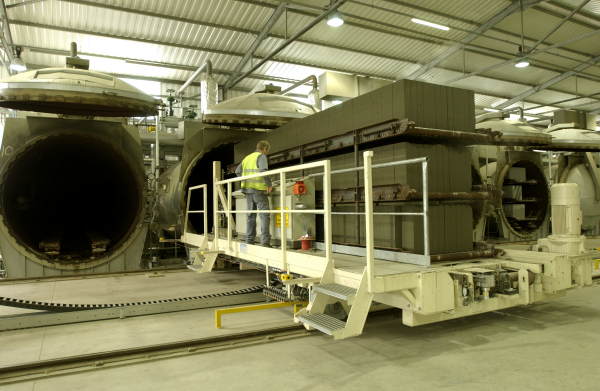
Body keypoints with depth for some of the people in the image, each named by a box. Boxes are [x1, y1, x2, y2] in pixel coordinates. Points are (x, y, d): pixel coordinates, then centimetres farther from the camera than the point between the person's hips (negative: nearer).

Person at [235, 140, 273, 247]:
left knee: (251, 215, 13)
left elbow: (237, 171, 19)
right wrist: (269, 184, -11)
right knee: (264, 215, -7)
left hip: (248, 190, 7)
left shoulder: (247, 158, 17)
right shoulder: (262, 156, -5)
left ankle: (249, 240, 15)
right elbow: (263, 170, -21)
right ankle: (265, 241, -15)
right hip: (259, 190, -7)